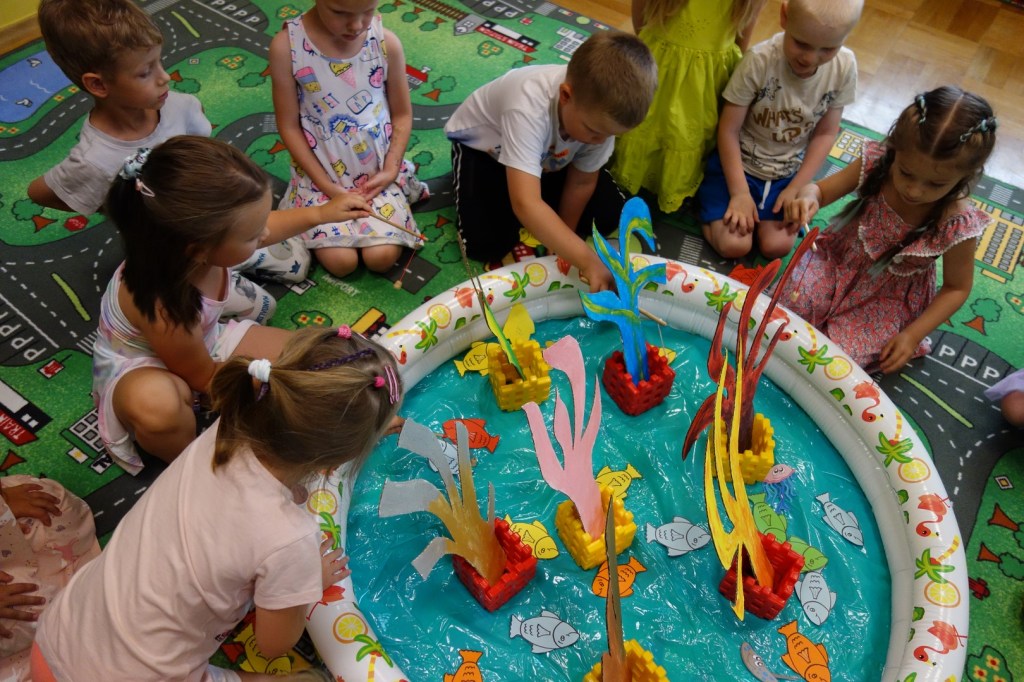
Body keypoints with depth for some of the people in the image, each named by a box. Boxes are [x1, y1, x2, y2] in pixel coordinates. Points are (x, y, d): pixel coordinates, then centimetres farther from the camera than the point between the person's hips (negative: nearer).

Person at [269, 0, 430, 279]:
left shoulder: (387, 42, -9)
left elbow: (402, 114, 2)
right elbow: (289, 127, -8)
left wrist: (390, 170, -10)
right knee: (341, 262, -14)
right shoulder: (286, 46, -14)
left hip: (377, 170, 1)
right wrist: (328, 187, -13)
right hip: (321, 174, -1)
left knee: (383, 257, -13)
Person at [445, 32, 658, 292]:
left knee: (609, 215, -8)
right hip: (483, 144, -4)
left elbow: (582, 183, -13)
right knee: (487, 245, -21)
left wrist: (561, 244, -7)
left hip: (551, 152, 4)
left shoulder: (601, 111, -27)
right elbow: (525, 204, -51)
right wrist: (587, 260, -54)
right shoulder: (529, 108, -44)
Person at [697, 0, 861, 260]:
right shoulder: (760, 60, -24)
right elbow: (729, 130, -17)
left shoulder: (845, 67, -13)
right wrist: (739, 193, -18)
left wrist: (796, 188, -10)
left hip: (789, 174, 3)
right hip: (739, 162, -3)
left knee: (777, 246, -13)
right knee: (734, 245, -16)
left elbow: (826, 133, -2)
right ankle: (706, 203, 13)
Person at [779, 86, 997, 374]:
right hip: (838, 261, 2)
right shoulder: (876, 163, -22)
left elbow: (957, 288, -9)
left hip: (890, 300, -1)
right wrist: (807, 197, -34)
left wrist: (913, 336, -15)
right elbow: (821, 189, -8)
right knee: (790, 302, -23)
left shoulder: (958, 224, -25)